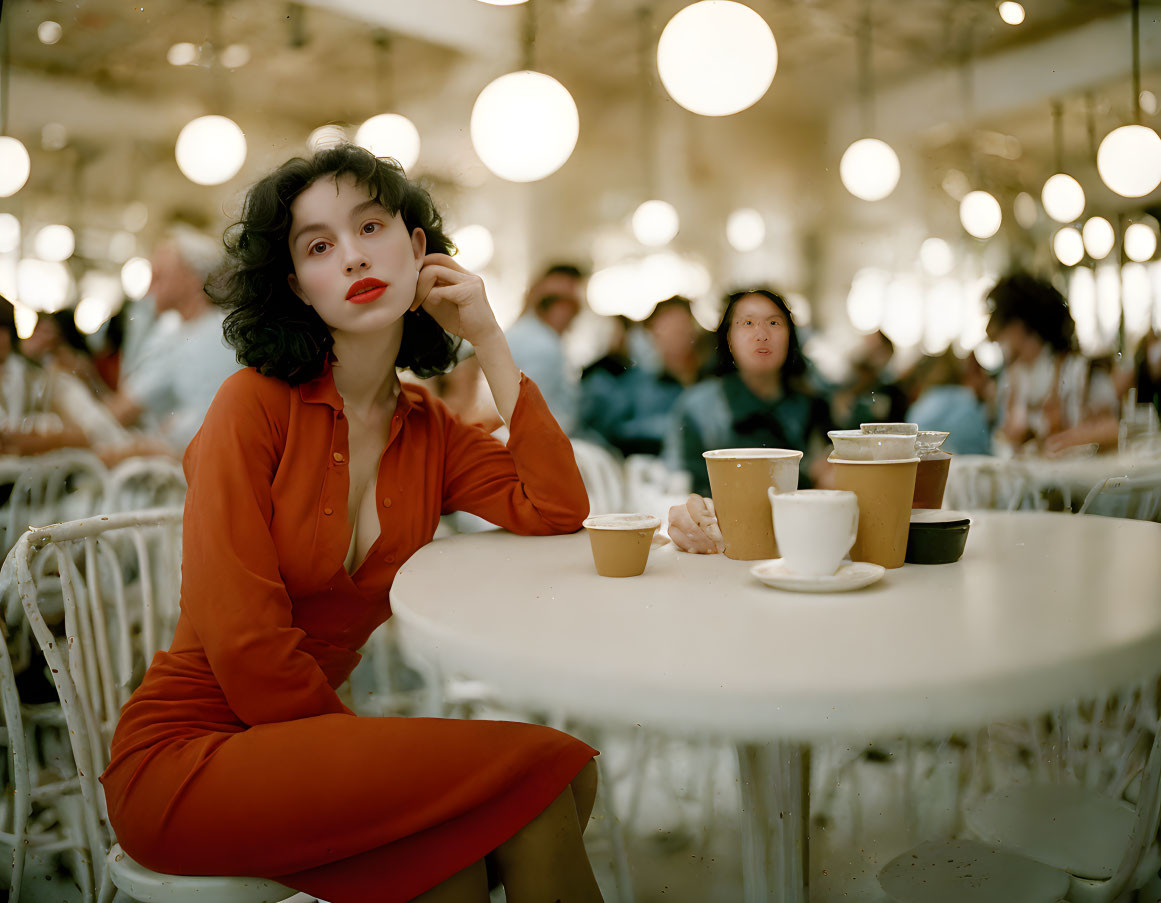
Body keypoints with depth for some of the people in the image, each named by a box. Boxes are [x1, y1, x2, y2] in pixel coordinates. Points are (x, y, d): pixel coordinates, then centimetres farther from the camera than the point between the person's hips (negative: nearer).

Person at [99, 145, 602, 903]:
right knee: (538, 767, -21)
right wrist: (379, 760, -11)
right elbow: (244, 643, -17)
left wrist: (489, 342, -7)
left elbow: (559, 511, -11)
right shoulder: (256, 404, -12)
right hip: (186, 755, -5)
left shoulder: (431, 430, 5)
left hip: (307, 739, 5)